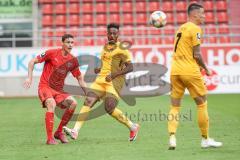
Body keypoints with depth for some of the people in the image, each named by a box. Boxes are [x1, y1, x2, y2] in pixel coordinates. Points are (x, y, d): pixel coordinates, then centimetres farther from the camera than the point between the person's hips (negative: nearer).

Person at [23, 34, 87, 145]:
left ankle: (59, 132, -1)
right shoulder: (52, 53, -8)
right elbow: (32, 62, -3)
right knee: (51, 104, -32)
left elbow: (80, 79, 13)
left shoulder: (73, 60, 4)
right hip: (45, 86, -5)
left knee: (73, 103, -18)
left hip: (58, 90, 5)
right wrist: (29, 78, -13)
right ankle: (50, 138, -29)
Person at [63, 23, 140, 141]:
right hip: (101, 79, 7)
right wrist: (99, 69, 12)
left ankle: (132, 127, 4)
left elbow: (130, 67, -12)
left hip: (114, 81, -7)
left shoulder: (121, 48, -4)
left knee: (109, 108, -17)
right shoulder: (105, 47, 19)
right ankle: (75, 131, -18)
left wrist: (114, 74, -21)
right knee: (88, 102, -11)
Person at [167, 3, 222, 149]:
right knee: (202, 104, 6)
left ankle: (172, 137, -8)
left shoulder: (182, 28, 16)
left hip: (175, 71, 7)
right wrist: (206, 69, 2)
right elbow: (196, 55, -12)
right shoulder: (195, 29, -8)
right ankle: (205, 139, 12)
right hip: (190, 71, -7)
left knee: (175, 106, 8)